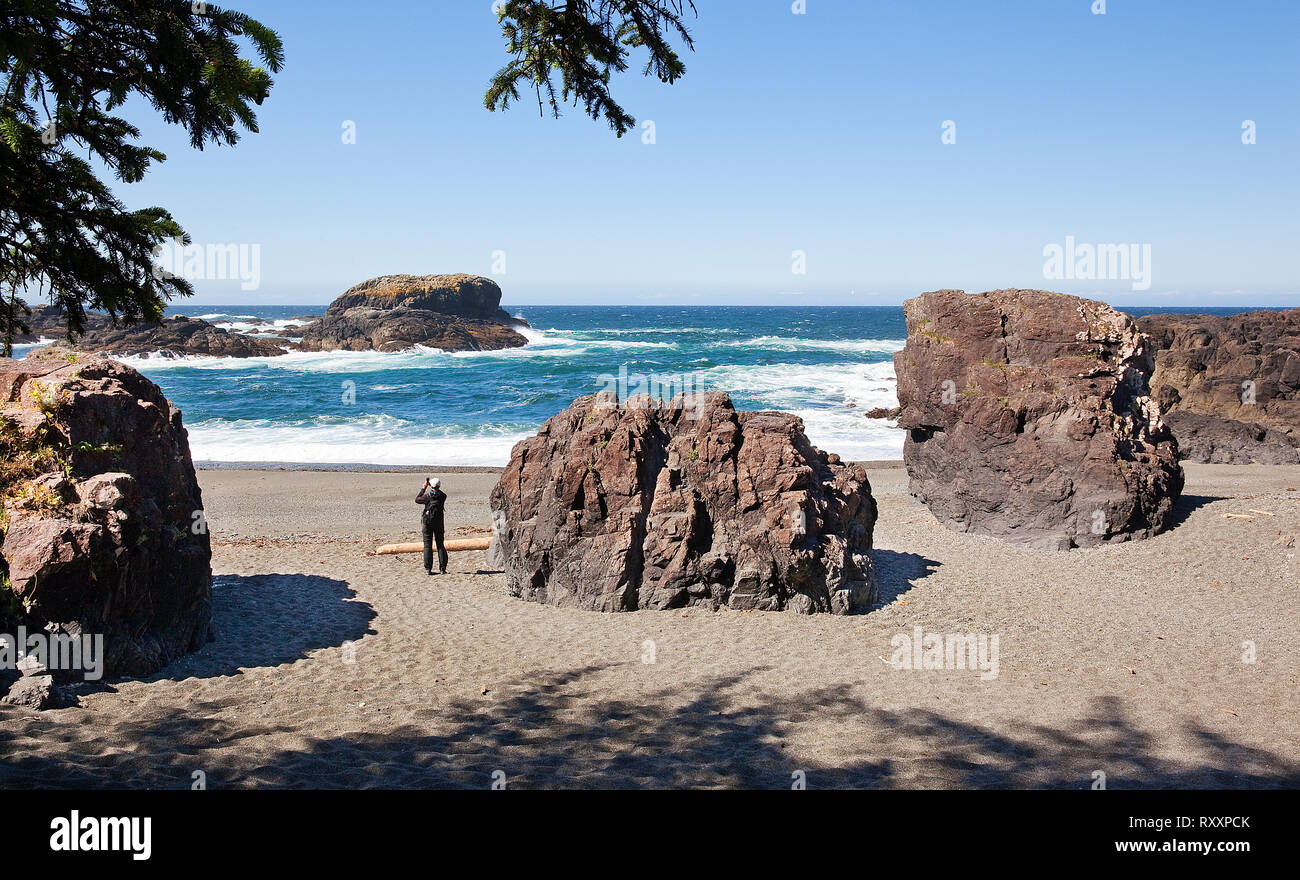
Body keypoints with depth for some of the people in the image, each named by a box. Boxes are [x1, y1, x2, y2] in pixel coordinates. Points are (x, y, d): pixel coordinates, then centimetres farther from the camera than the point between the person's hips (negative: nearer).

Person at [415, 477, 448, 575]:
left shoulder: (427, 496, -12)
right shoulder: (443, 496, -6)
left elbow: (417, 499, 5)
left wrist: (424, 488, 8)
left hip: (427, 522, -2)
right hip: (439, 523, 2)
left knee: (427, 545, 3)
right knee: (440, 545, 9)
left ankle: (428, 569, 0)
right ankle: (442, 568, 5)